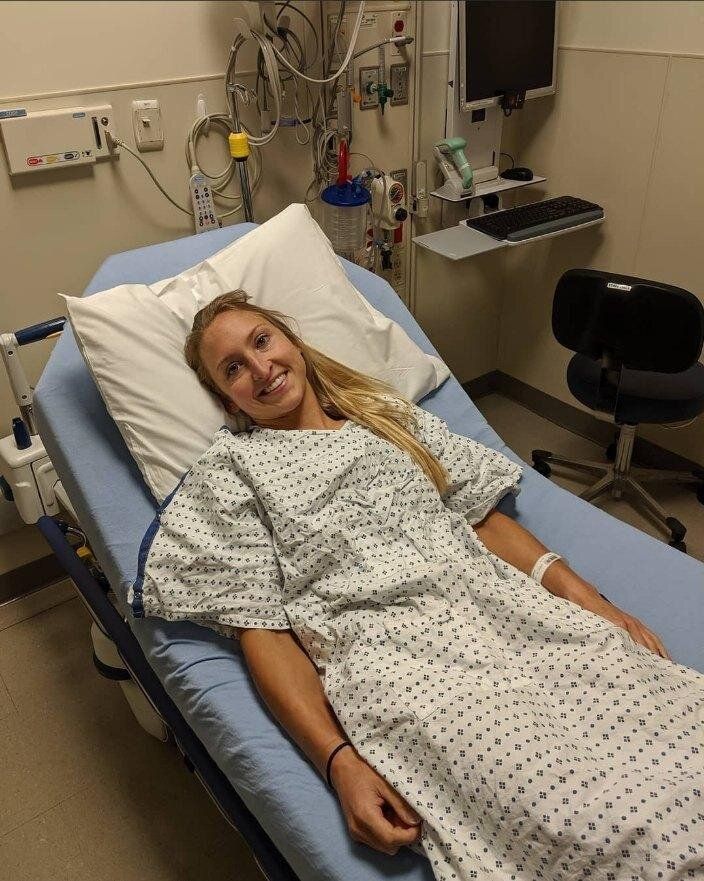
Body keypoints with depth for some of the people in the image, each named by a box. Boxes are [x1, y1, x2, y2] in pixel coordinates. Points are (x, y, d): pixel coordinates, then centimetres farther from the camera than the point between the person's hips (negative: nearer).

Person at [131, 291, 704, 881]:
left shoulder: (388, 413, 24)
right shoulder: (231, 470, 11)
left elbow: (485, 516, 19)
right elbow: (261, 628, 1)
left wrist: (583, 594, 2)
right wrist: (339, 761, -13)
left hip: (509, 605, 5)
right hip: (390, 649, -4)